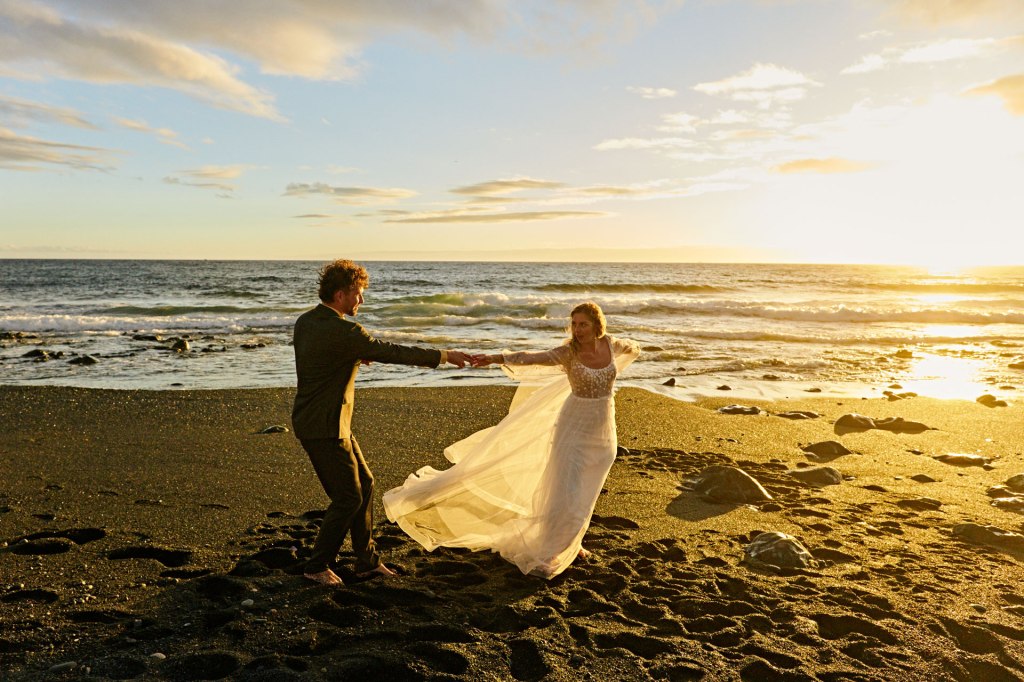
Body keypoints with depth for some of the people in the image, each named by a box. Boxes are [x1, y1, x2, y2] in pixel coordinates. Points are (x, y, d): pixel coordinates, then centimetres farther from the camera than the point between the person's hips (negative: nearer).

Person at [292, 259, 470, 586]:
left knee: (364, 484, 15)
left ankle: (367, 560, 25)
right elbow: (392, 352, -19)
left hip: (321, 421, 10)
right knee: (348, 498, 2)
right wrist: (443, 355, -11)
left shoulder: (305, 321, 6)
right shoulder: (343, 332, -23)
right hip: (324, 427, -10)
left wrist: (356, 355, 8)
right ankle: (317, 565, 19)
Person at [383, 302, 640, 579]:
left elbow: (633, 348, 22)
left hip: (603, 430, 4)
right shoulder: (567, 352, -16)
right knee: (567, 491, -10)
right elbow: (530, 358, -35)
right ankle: (542, 555, 4)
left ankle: (570, 541, 37)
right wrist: (496, 358, -47)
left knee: (586, 491, 15)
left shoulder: (610, 344, -4)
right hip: (574, 427, -4)